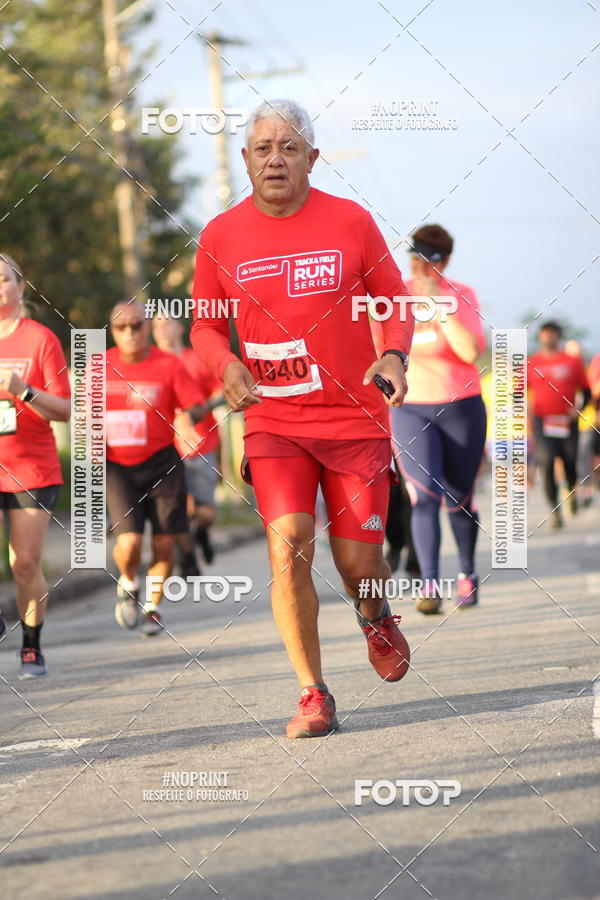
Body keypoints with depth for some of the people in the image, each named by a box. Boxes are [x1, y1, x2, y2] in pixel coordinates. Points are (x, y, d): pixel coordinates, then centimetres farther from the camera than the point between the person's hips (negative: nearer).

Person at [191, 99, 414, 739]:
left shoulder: (351, 222, -2)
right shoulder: (220, 237, 0)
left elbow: (395, 301, 7)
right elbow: (205, 325, 11)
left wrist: (394, 355, -14)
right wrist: (227, 365, -11)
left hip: (355, 418, 0)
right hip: (272, 421, 0)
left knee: (357, 562, 1)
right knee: (287, 546, -17)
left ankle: (375, 615, 39)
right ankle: (313, 695, -6)